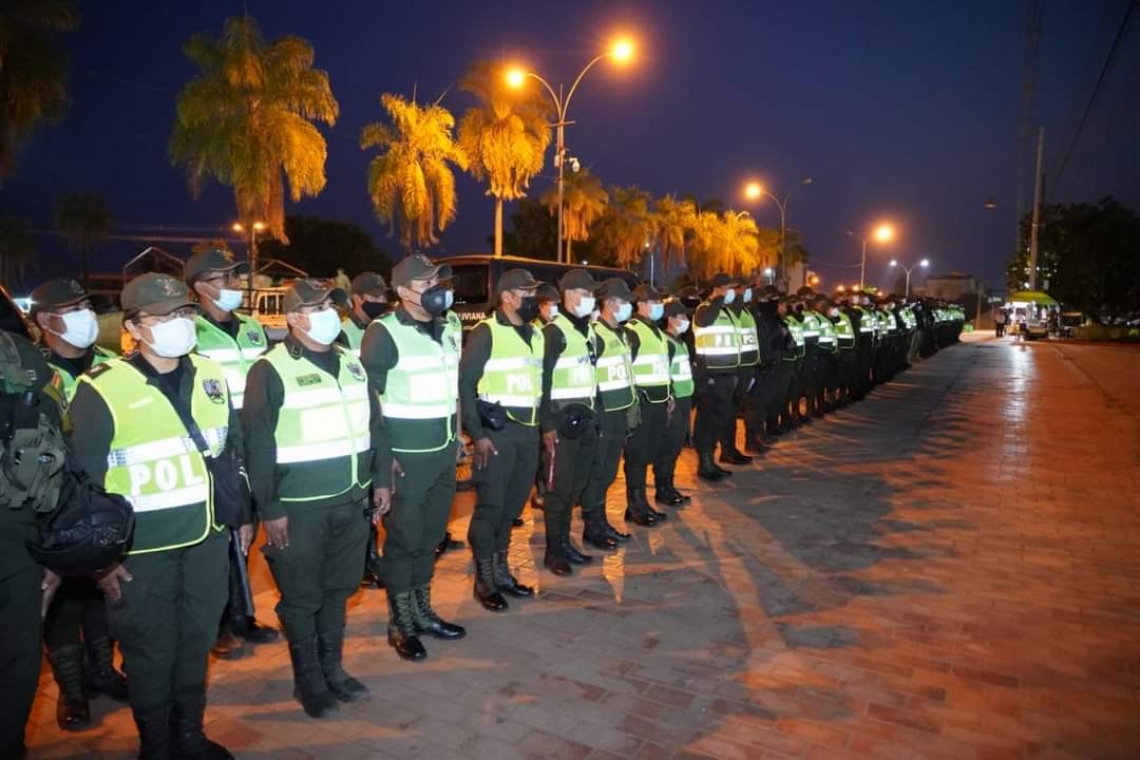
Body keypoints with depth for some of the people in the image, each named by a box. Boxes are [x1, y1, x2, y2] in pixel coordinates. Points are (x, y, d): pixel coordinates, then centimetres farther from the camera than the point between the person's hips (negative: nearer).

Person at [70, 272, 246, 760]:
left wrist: (243, 514, 13)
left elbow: (233, 450, 11)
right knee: (151, 651, 10)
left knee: (197, 640, 18)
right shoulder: (103, 390, -13)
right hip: (142, 547, -4)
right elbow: (83, 480, -9)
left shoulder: (210, 376, 4)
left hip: (208, 536, 5)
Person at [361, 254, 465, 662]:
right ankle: (400, 624, 22)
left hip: (445, 452, 6)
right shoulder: (384, 333, -12)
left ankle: (422, 611, 33)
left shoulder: (450, 329, 9)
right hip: (406, 456, -6)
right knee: (403, 539, 6)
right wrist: (381, 463, -15)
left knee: (430, 536, 16)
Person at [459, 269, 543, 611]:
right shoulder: (486, 332, -9)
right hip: (496, 431, -7)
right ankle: (484, 580, 14)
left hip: (528, 430, 7)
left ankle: (501, 571, 28)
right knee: (490, 506, 1)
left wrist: (545, 424, 14)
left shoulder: (535, 334, 13)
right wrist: (476, 433, -15)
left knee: (513, 505, 14)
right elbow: (465, 382, -11)